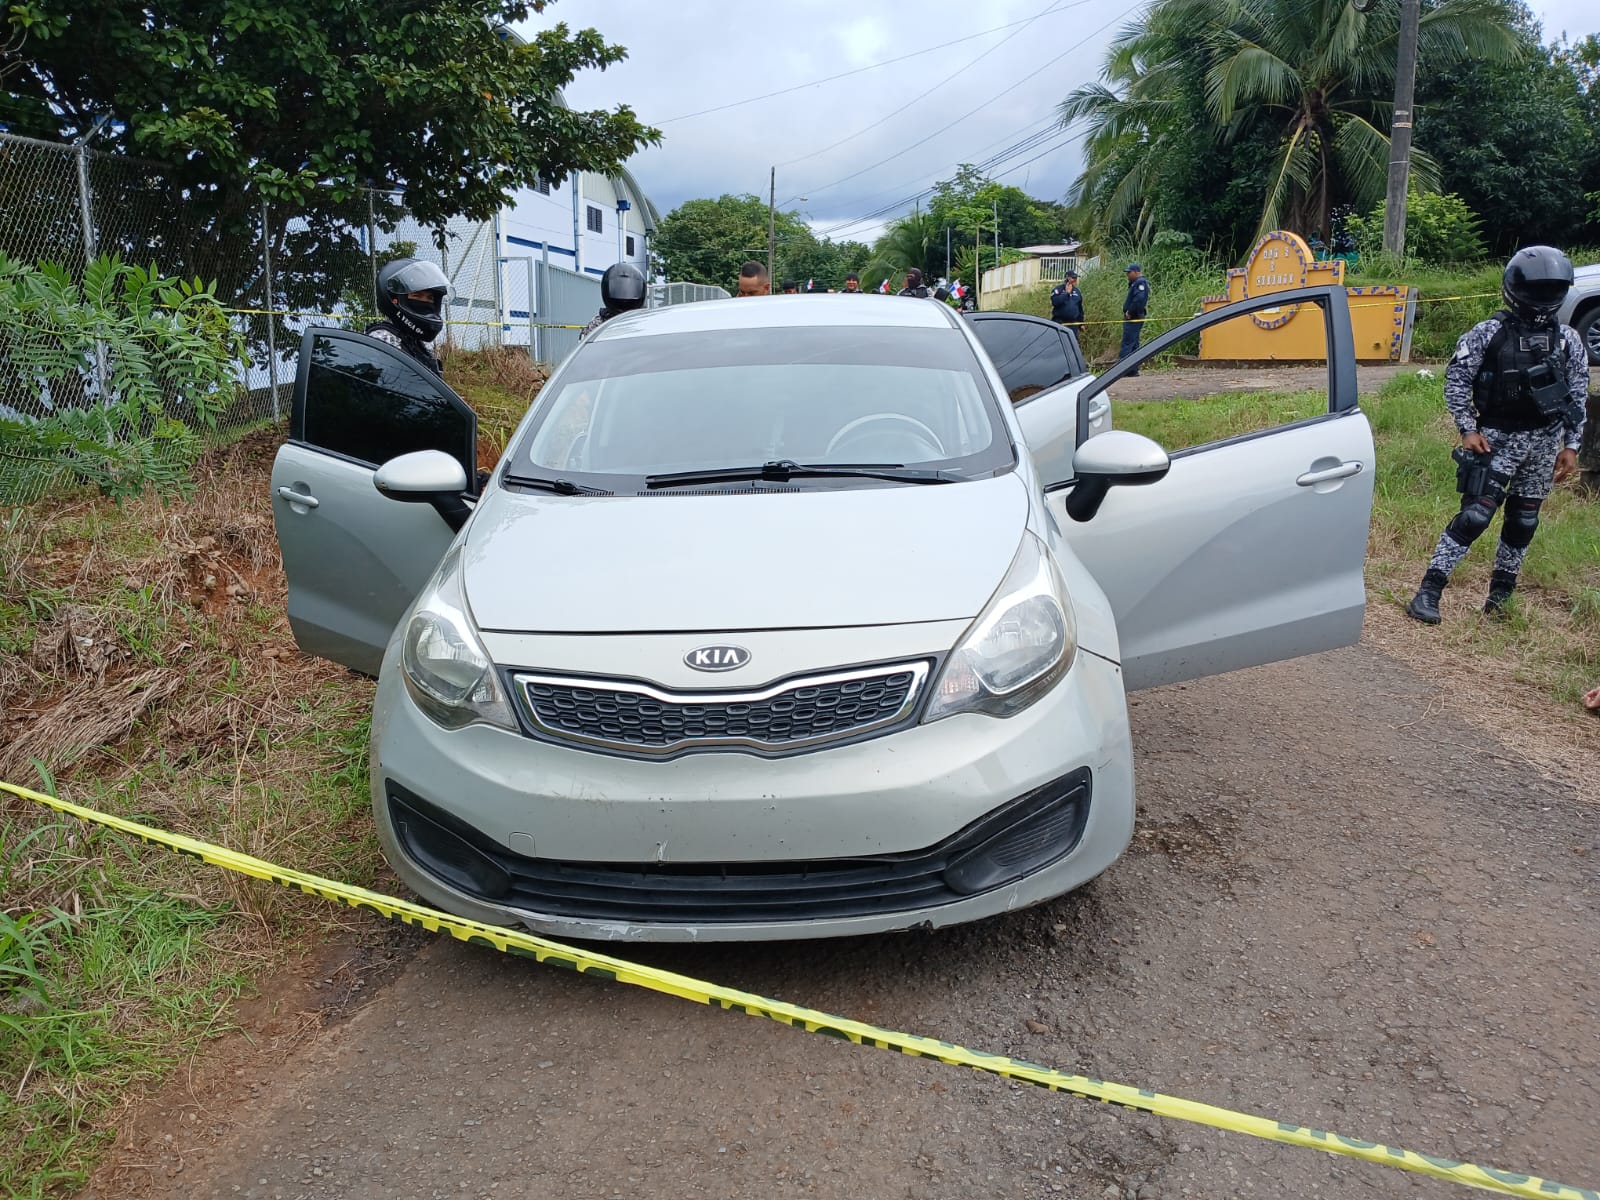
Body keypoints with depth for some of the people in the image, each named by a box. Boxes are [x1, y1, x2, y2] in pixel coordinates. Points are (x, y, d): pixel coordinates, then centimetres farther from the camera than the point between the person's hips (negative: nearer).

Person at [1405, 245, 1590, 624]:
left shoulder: (1568, 340, 3)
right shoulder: (1488, 334, -8)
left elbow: (1578, 396, 9)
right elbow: (1456, 380, -4)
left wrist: (1571, 445, 6)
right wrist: (1468, 429, -10)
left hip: (1544, 440, 4)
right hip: (1497, 437, -4)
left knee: (1523, 518, 10)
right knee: (1475, 514, -13)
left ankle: (1502, 589, 23)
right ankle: (1429, 589, -12)